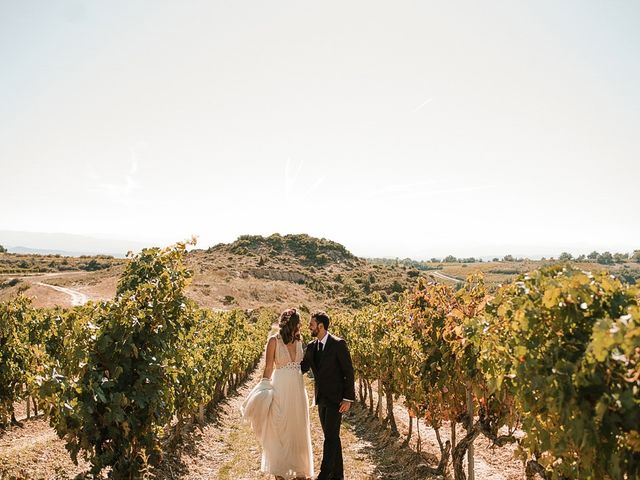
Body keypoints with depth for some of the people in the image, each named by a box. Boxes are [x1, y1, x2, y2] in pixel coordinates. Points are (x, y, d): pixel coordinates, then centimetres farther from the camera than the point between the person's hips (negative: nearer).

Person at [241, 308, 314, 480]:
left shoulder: (299, 340, 5)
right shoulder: (274, 340, -8)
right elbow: (269, 367, -7)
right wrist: (264, 387, -11)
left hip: (298, 388, 5)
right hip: (281, 388, -5)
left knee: (298, 429, 11)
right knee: (280, 429, 4)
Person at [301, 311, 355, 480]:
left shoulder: (338, 344, -13)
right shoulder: (311, 347, 6)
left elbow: (349, 372, -12)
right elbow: (302, 368, 14)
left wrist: (348, 398, -14)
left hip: (336, 398, -7)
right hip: (321, 398, 7)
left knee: (330, 437, -6)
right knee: (332, 436, 14)